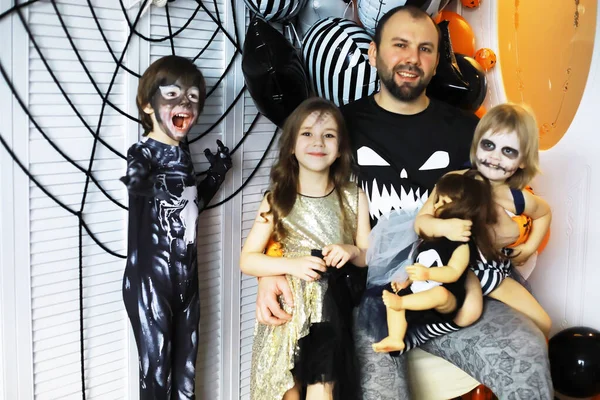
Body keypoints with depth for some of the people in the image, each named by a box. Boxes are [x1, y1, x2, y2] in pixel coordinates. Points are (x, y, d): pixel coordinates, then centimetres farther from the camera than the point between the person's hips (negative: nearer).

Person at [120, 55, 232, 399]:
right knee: (157, 366, 1)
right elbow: (137, 181, -33)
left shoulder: (183, 152, 9)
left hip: (187, 276, 7)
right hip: (151, 278, -7)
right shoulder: (144, 153, -13)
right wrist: (142, 183, -53)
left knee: (187, 364, 16)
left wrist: (216, 173, 13)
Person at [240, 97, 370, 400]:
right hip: (288, 307, 0)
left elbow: (369, 256, 10)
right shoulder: (277, 200, 0)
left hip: (333, 305, 0)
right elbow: (247, 260, -1)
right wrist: (292, 264, -16)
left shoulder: (353, 198, 5)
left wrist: (352, 251, -12)